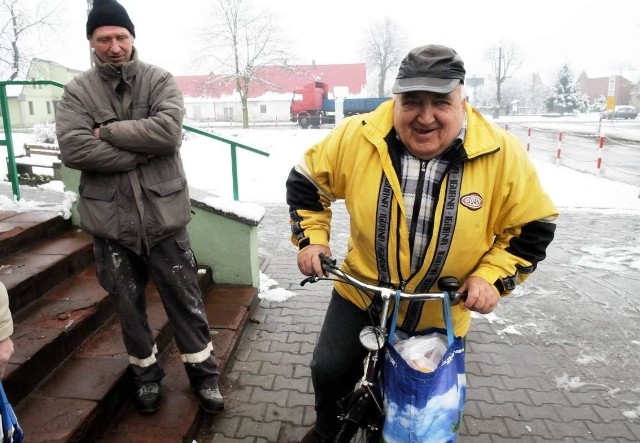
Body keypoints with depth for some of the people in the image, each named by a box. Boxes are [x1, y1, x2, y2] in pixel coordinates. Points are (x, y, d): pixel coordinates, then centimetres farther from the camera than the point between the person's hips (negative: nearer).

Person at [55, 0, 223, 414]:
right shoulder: (78, 91, 2)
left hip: (163, 215, -1)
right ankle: (146, 372, 38)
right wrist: (141, 151, -16)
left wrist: (108, 131, -13)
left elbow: (169, 131, -18)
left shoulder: (160, 80, 1)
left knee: (185, 299, 9)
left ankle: (204, 371, 29)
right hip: (110, 219, 1)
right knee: (129, 305, 16)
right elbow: (73, 150, -14)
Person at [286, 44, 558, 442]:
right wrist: (312, 238, -8)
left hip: (441, 313, 1)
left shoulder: (503, 156, -18)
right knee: (330, 371, 14)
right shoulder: (356, 138, -18)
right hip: (361, 294, 1)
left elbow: (533, 227, -7)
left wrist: (492, 277, -17)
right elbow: (306, 182, -2)